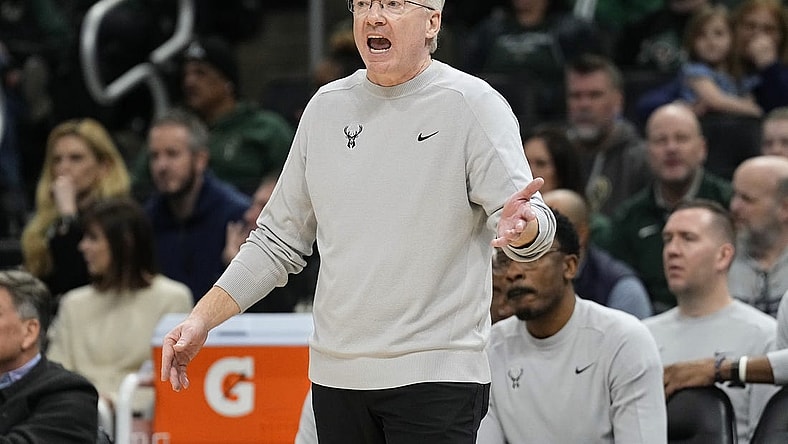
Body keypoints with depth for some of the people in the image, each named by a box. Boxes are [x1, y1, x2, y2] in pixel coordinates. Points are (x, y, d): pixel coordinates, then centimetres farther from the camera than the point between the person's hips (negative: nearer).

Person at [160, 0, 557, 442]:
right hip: (336, 373, 5)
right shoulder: (325, 107, 12)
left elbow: (534, 222, -13)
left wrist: (522, 227, -37)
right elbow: (278, 240, 19)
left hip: (436, 376, -5)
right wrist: (202, 319, 10)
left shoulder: (473, 104, -3)